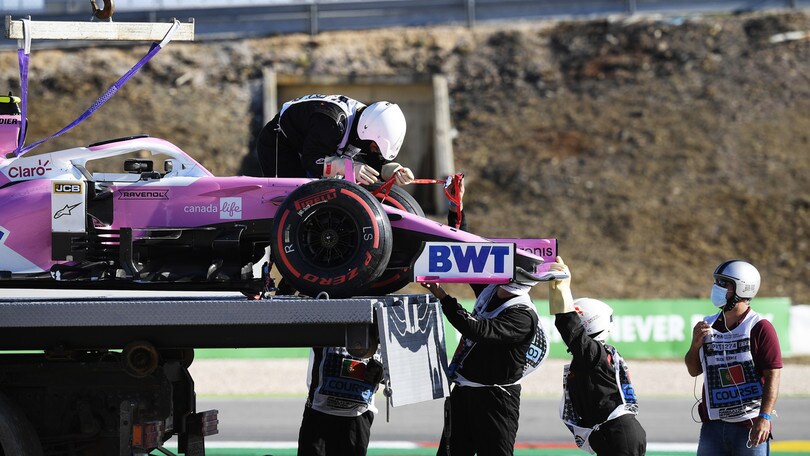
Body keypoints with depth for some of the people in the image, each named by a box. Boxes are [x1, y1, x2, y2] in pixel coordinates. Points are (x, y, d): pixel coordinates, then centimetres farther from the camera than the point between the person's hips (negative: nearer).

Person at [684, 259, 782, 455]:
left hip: (750, 425, -6)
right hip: (713, 425, 6)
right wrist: (696, 344, -1)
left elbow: (772, 377, -12)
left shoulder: (760, 328, -8)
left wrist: (764, 417, -20)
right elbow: (694, 370, 19)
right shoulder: (709, 326, 10)